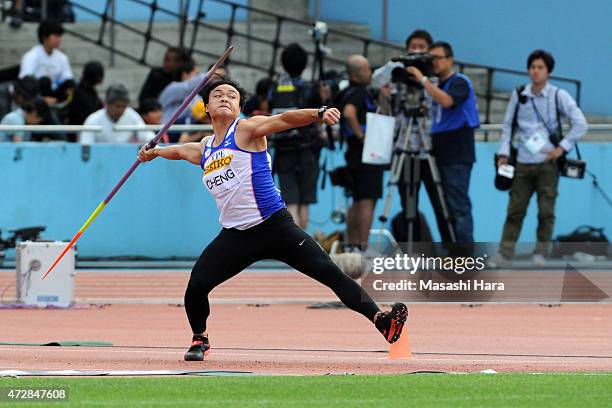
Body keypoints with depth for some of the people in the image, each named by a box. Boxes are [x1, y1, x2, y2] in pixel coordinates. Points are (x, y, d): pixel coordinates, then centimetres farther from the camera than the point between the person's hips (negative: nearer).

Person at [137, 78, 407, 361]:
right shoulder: (204, 150, 15)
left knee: (328, 272, -16)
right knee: (197, 285, -9)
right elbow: (180, 150, 39)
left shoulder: (246, 130, -1)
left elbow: (284, 120, -18)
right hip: (235, 236, 5)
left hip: (275, 227, -5)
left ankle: (380, 320, -23)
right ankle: (200, 339, 18)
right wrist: (154, 152, 56)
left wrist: (319, 114, -34)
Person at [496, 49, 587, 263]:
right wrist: (503, 153, 3)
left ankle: (540, 253, 5)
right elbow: (508, 125, 13)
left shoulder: (558, 96, -1)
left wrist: (562, 147, -9)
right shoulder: (519, 95, 7)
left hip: (548, 162, -2)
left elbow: (580, 123, -3)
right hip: (523, 163, 2)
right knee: (515, 209, 1)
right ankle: (504, 253, 2)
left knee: (546, 210, -3)